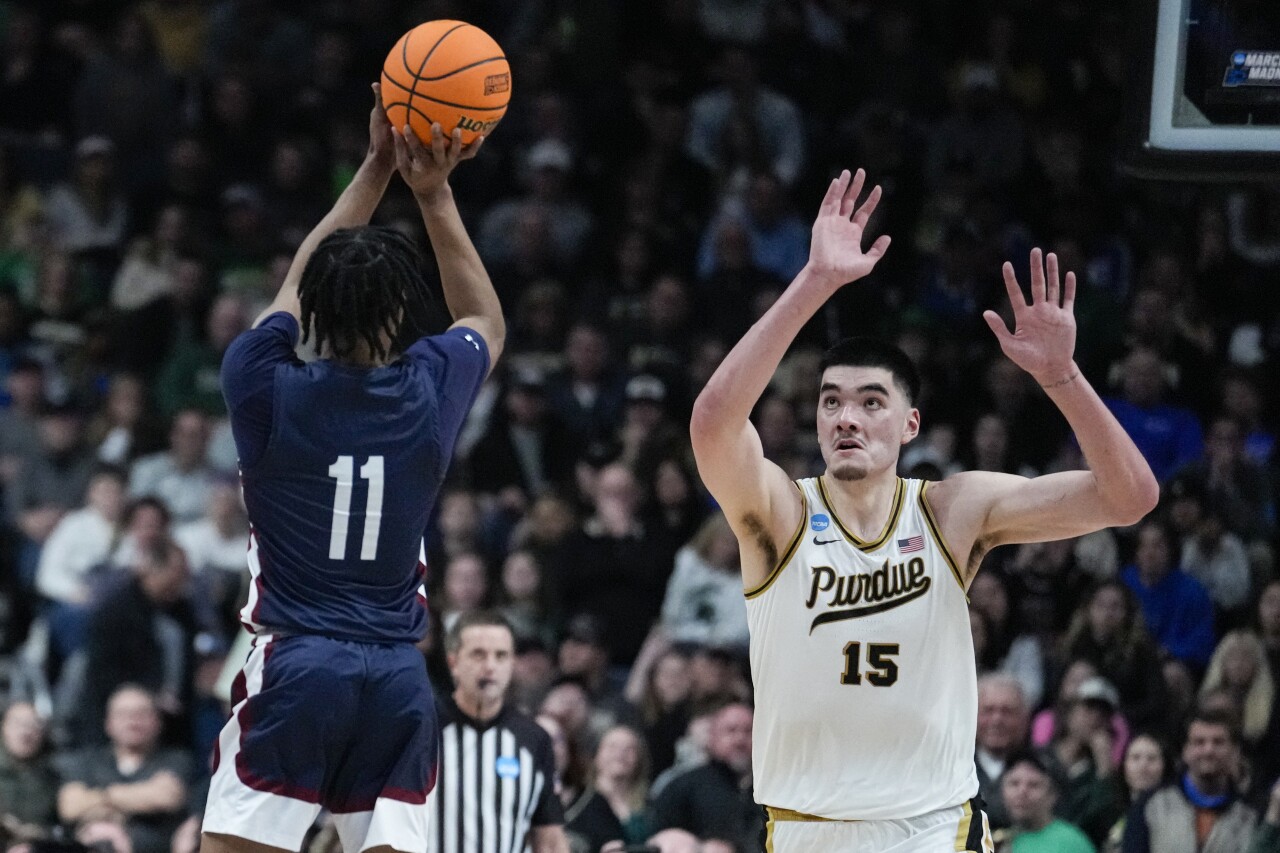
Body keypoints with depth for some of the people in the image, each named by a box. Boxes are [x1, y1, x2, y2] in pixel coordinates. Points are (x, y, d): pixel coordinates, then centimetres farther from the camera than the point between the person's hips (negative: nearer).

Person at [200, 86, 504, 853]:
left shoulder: (267, 390, -3)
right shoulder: (429, 392, 1)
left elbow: (303, 286, 18)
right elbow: (488, 321, 25)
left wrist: (377, 168, 24)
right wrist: (434, 193, 26)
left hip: (295, 667, -2)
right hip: (399, 677, 2)